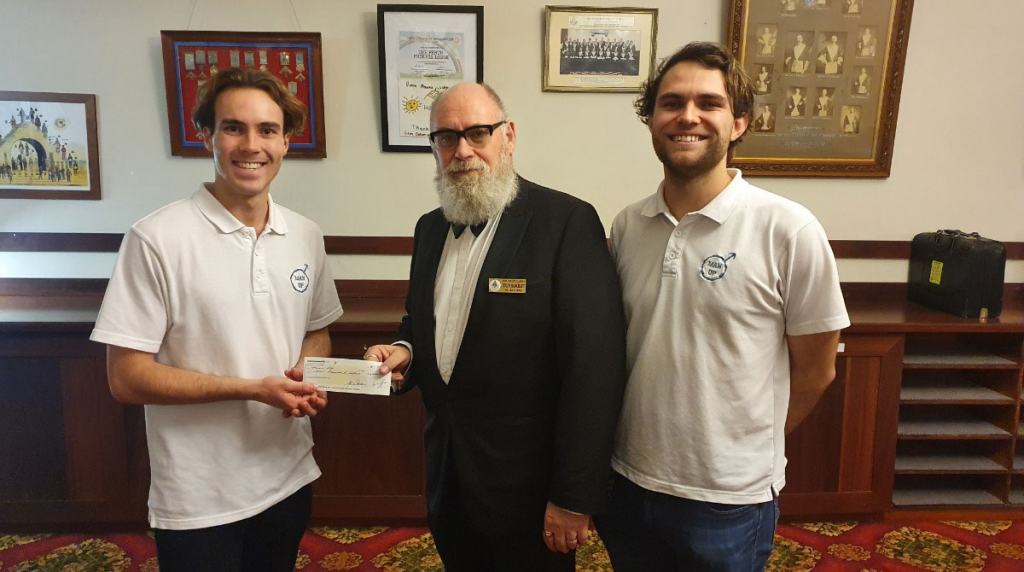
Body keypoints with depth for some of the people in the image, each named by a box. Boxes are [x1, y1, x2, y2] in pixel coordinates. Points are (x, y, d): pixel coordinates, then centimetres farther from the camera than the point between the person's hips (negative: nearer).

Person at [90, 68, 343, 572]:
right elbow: (126, 378, -14)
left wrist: (307, 377, -9)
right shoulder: (157, 240, -15)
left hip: (290, 481, 5)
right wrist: (253, 389, -20)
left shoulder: (305, 236, 2)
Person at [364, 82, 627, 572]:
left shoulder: (567, 222, -16)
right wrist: (404, 350, -4)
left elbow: (594, 366, -19)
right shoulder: (430, 228, 7)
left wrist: (573, 497, -18)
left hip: (526, 486, -6)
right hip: (447, 476, 6)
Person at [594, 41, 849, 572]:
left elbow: (815, 370, -5)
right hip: (627, 485, 4)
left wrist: (746, 449, 5)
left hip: (728, 503, -3)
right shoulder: (626, 226, -1)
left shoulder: (789, 230, -14)